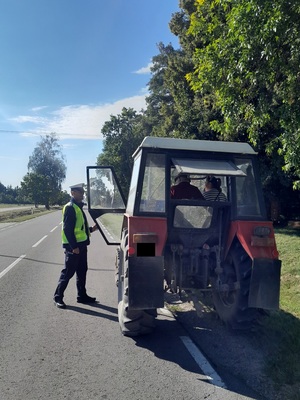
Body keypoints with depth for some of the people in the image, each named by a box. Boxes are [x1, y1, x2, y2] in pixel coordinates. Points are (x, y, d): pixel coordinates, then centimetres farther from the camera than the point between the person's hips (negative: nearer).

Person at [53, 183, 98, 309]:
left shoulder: (79, 207, 15)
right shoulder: (70, 207, -15)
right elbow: (67, 229, -20)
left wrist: (90, 229, 9)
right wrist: (74, 246, -22)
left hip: (81, 244, 9)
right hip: (73, 246, -9)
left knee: (82, 271, 15)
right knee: (68, 272, -2)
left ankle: (82, 296, 26)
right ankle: (58, 297, 11)